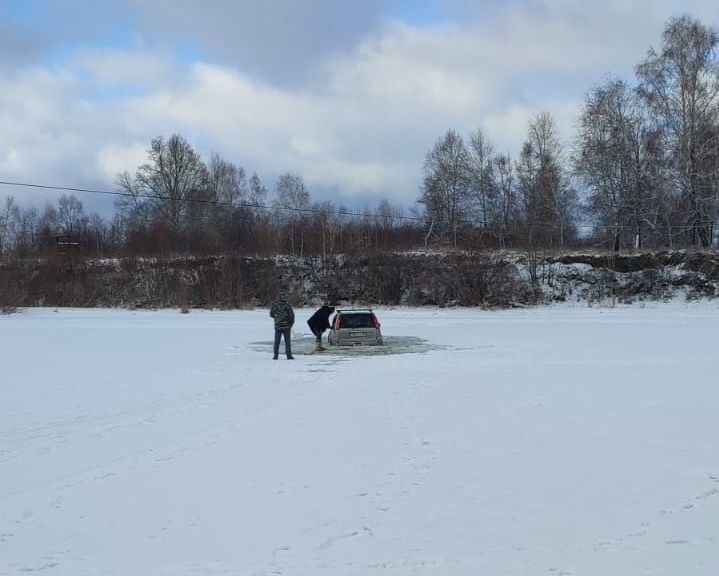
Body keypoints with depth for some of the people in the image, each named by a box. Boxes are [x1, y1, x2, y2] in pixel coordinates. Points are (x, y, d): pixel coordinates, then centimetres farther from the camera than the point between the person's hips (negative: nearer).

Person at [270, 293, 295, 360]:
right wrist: (291, 323, 7)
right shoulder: (287, 304, -8)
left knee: (277, 342, 9)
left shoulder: (274, 305, -3)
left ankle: (275, 356, 7)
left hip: (277, 325, 2)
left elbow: (271, 315, 5)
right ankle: (289, 355, 2)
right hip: (286, 325, -2)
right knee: (287, 341, 4)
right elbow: (291, 314, -8)